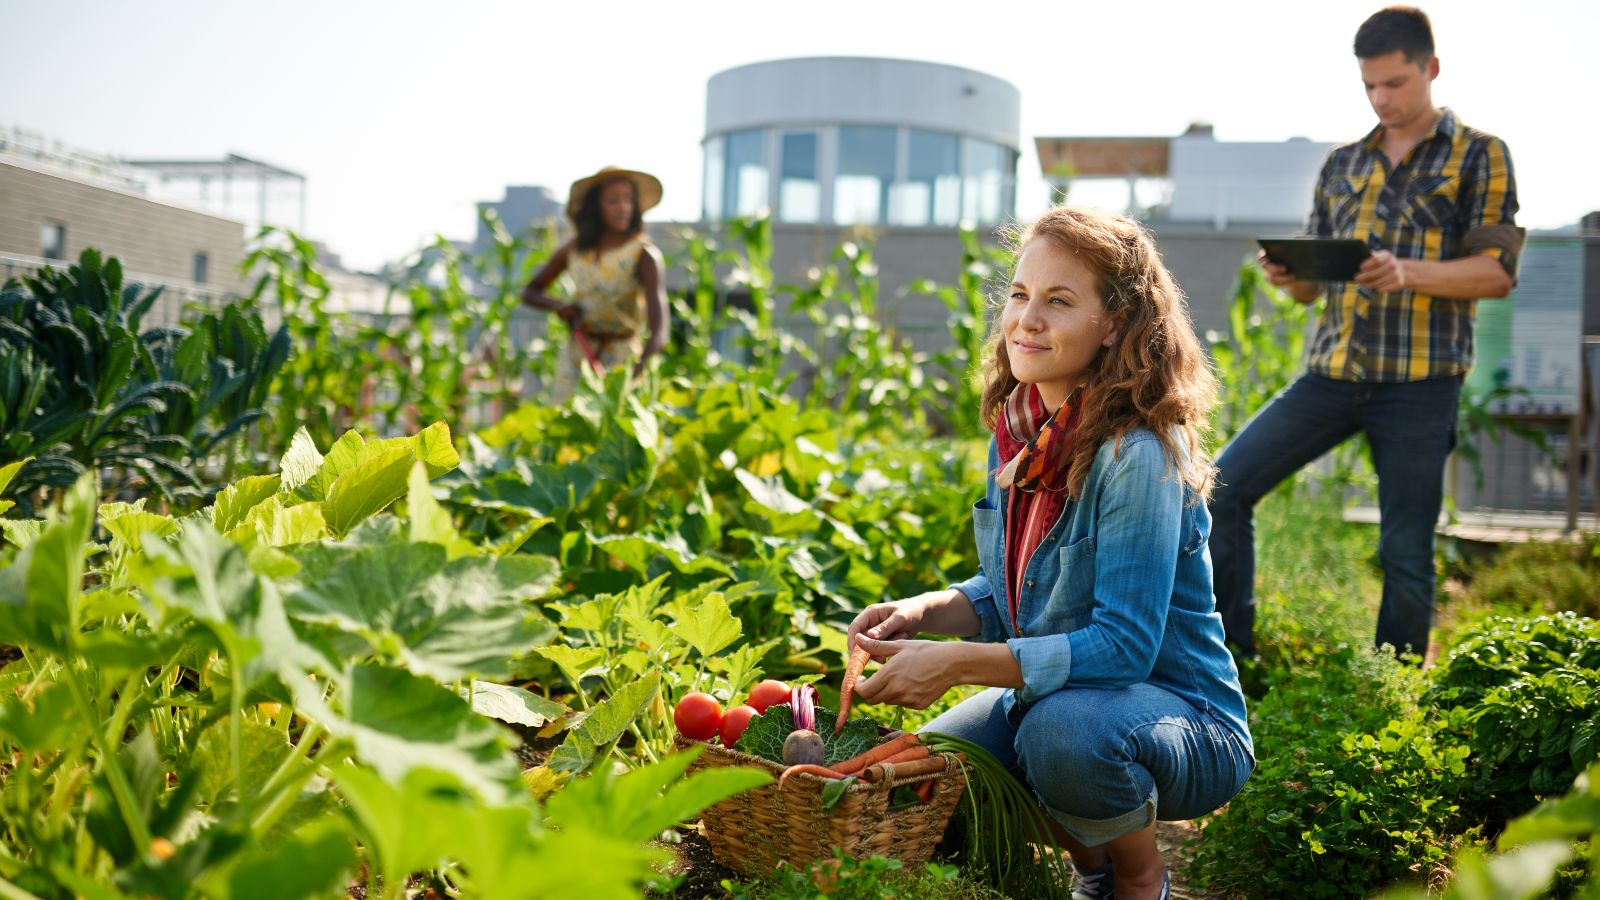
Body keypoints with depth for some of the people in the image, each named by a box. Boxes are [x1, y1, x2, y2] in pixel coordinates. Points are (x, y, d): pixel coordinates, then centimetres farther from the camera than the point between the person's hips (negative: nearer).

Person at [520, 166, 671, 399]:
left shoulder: (645, 255, -13)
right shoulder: (575, 249, 1)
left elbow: (659, 331, -24)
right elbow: (530, 292, 16)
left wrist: (636, 375, -41)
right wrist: (558, 306, -7)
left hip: (623, 360, -4)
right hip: (576, 358, 4)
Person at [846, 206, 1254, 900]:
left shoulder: (1138, 457, -24)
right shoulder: (1017, 431, 0)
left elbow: (1123, 647, -27)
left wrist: (955, 663, -30)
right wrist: (922, 611, -9)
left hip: (1186, 722, -7)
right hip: (1050, 694, 7)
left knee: (1063, 731, -37)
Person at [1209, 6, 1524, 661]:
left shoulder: (1480, 156, 5)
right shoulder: (1342, 164, 17)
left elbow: (1498, 271, -5)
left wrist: (1407, 272, -22)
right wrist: (1288, 276, -6)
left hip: (1418, 383, -4)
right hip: (1331, 372, 4)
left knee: (1405, 553, -1)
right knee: (1223, 489, -5)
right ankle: (1233, 658, 5)